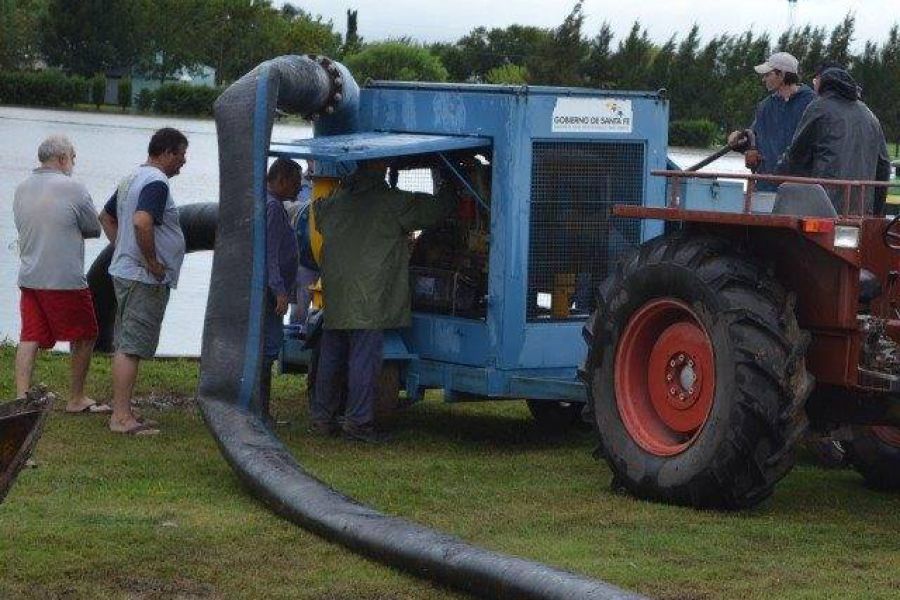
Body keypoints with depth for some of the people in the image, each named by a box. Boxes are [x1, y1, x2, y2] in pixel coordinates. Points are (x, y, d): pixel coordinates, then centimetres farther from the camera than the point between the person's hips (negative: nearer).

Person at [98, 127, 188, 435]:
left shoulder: (132, 178, 15)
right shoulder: (156, 182, -17)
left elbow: (106, 216, 26)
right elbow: (142, 222, -32)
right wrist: (153, 262, -22)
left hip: (124, 271, 10)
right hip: (146, 280, -10)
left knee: (124, 345, 14)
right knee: (131, 347, -9)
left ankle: (120, 409, 20)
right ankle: (122, 416, -9)